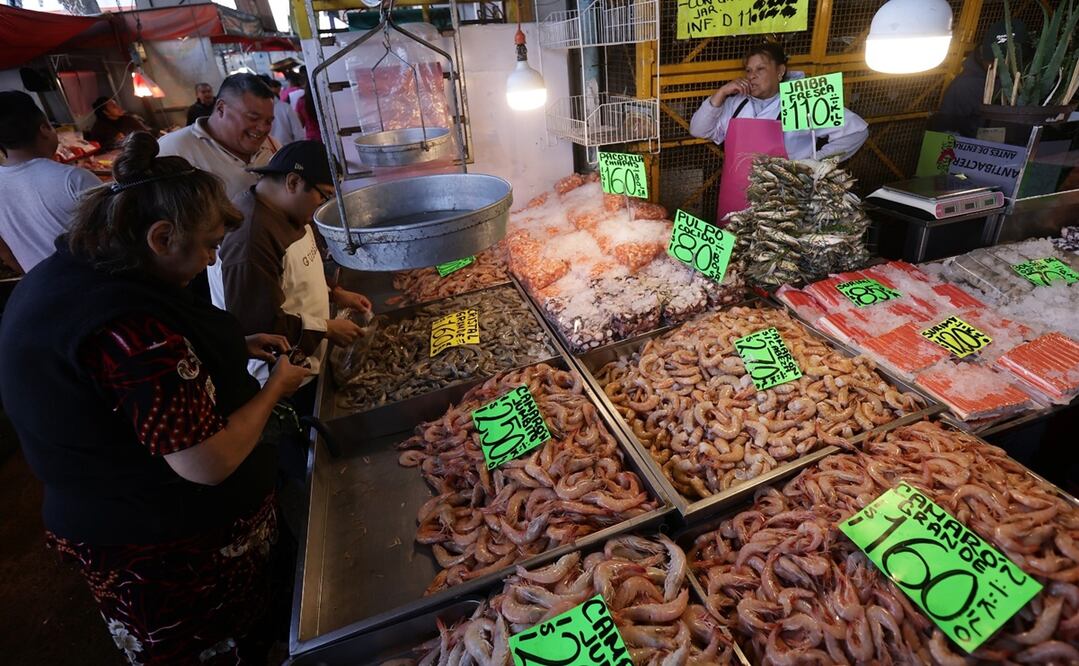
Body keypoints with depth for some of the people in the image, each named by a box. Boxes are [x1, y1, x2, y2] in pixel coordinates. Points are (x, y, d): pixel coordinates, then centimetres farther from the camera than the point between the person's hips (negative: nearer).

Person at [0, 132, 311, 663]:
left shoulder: (65, 275, -2)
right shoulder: (129, 323, -34)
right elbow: (210, 464, -30)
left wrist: (234, 349, 5)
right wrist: (275, 387, -16)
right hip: (176, 546, -9)